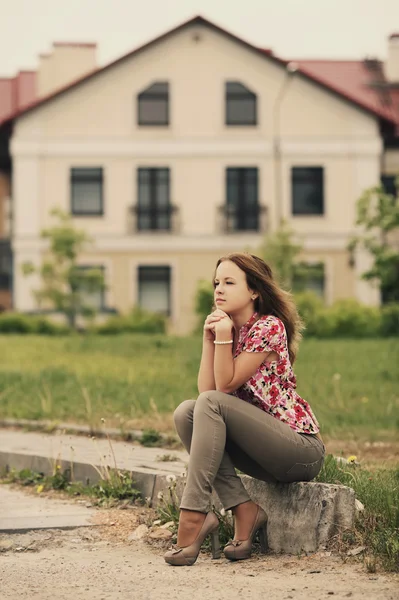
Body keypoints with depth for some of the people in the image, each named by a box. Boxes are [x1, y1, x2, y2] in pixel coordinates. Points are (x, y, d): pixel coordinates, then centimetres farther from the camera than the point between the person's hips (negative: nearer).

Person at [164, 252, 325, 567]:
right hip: (266, 454, 8)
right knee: (186, 413, -14)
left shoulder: (269, 327, -10)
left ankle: (194, 515, -31)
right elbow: (205, 389, -1)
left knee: (211, 404, -26)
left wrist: (224, 337, -22)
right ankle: (244, 511, -18)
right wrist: (209, 338, -5)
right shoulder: (228, 329, 12)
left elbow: (225, 386, -13)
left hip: (302, 450, -8)